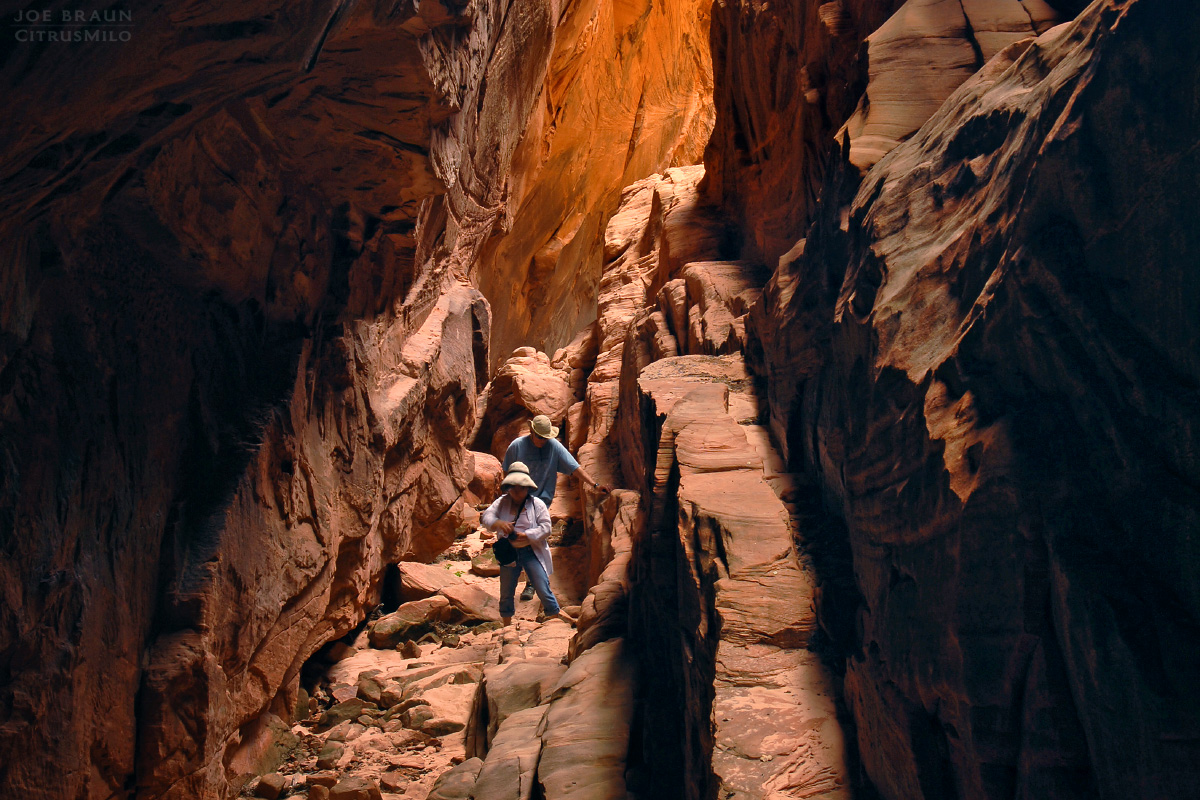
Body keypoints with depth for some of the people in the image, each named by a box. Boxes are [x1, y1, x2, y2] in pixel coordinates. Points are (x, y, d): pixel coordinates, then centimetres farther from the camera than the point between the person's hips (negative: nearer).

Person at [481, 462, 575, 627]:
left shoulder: (537, 504, -3)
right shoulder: (502, 502, 3)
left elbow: (545, 528, -9)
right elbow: (487, 516, -9)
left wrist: (527, 535, -22)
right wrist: (498, 523, -31)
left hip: (532, 552, -3)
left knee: (543, 589, -8)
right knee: (506, 592, 12)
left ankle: (559, 614, 11)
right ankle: (507, 626, 29)